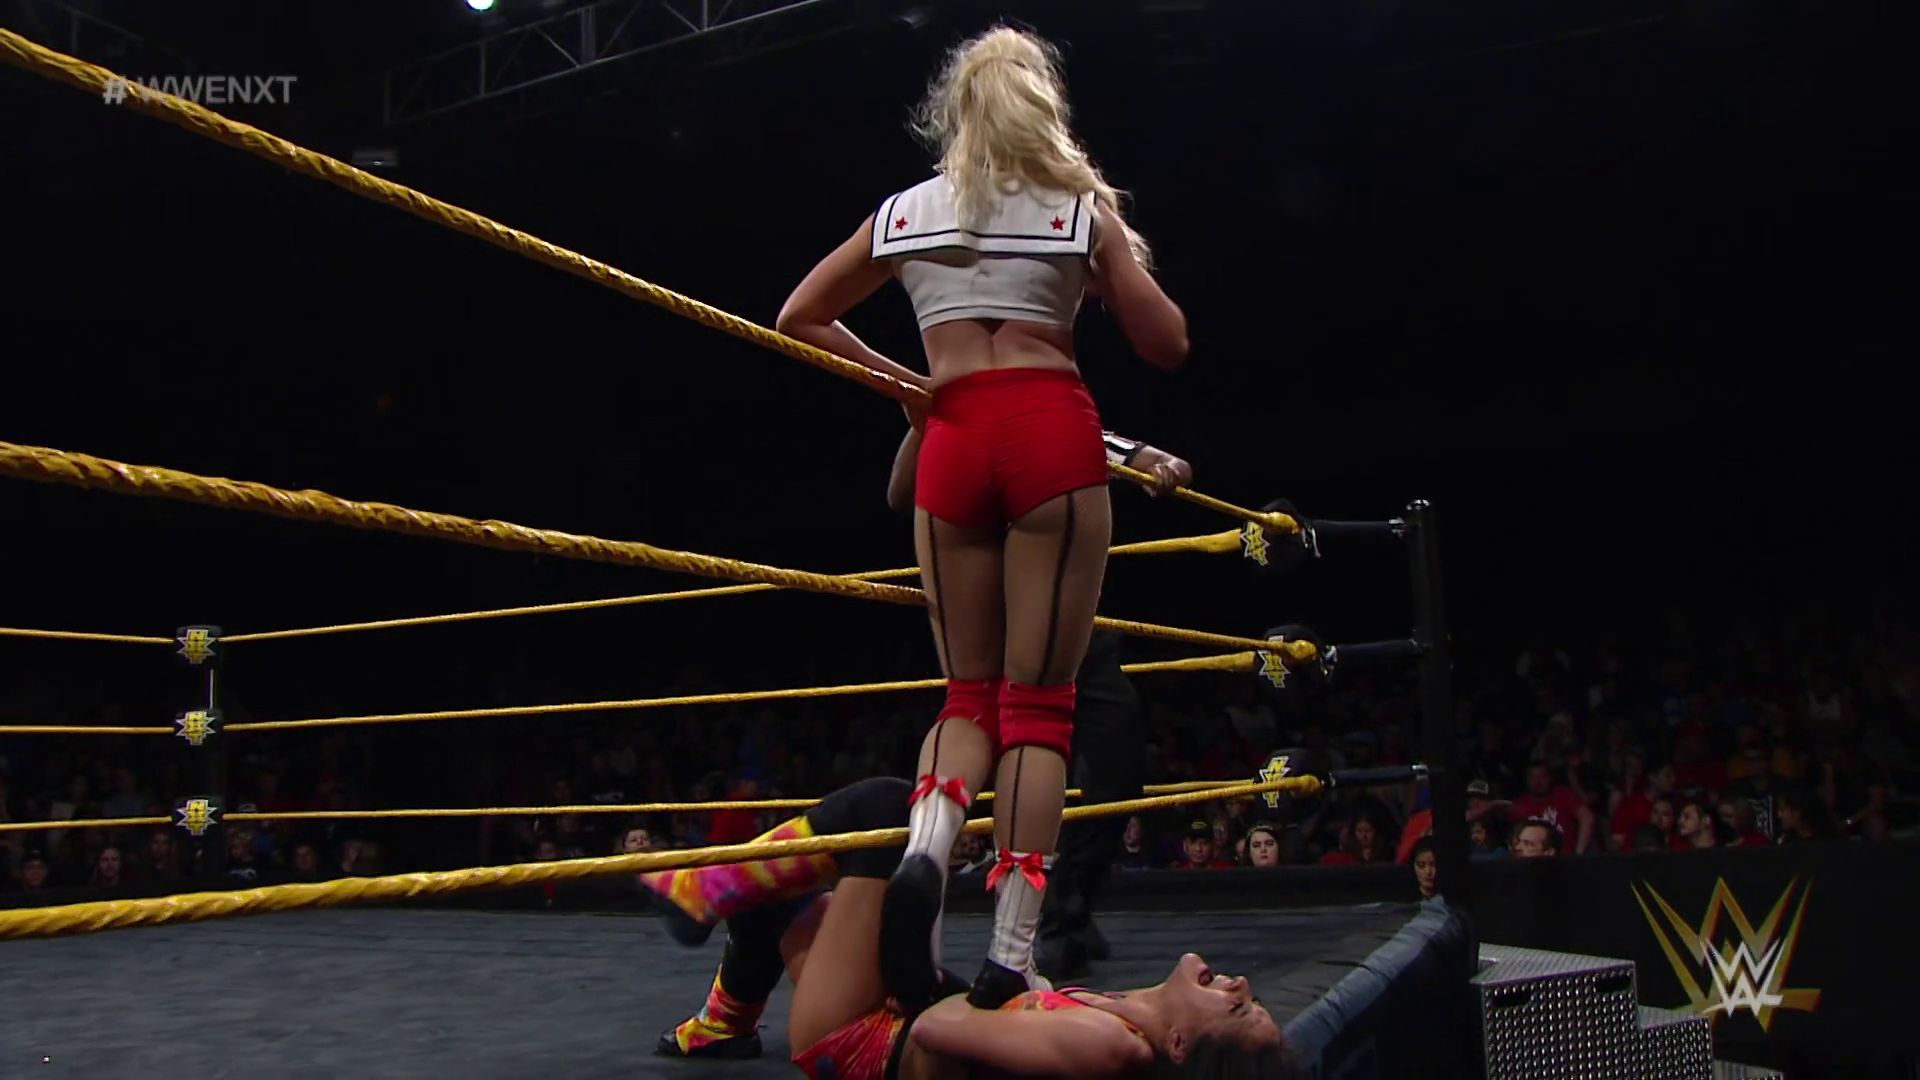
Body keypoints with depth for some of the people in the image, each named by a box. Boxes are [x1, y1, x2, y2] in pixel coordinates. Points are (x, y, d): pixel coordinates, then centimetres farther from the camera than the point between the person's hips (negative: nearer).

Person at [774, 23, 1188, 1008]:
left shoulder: (905, 209, 15)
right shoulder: (1081, 204, 9)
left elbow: (798, 320, 18)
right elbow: (1166, 345, 8)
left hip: (952, 443, 2)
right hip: (1052, 433, -2)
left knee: (969, 694, 11)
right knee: (1038, 699, -1)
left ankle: (924, 846, -20)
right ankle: (1010, 953, -7)